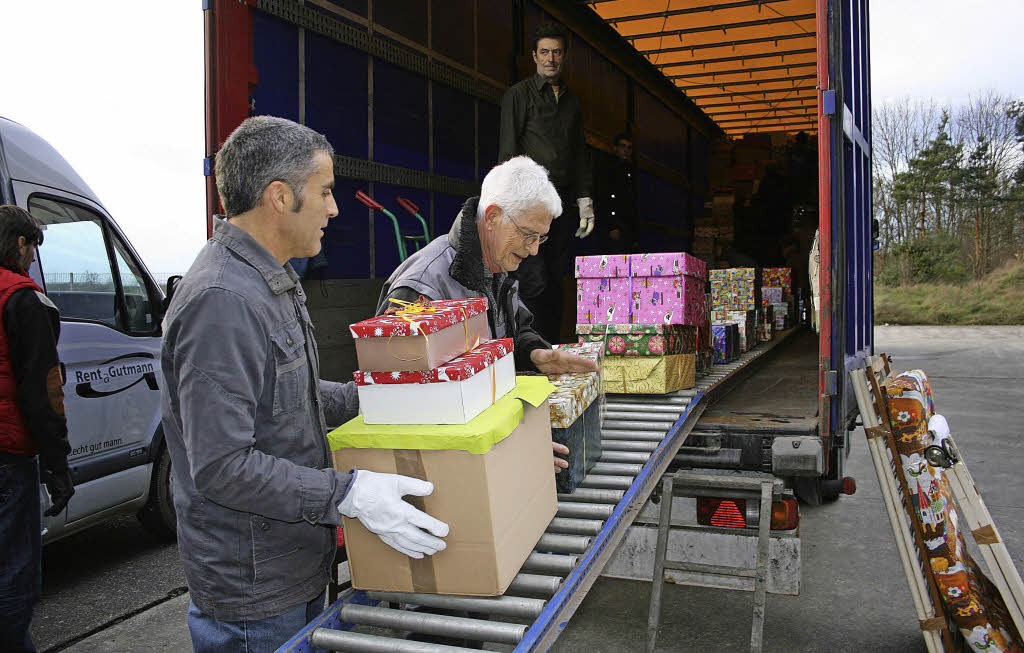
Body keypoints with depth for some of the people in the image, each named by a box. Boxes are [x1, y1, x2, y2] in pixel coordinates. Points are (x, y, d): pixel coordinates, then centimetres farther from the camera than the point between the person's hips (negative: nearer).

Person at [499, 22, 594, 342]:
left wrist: (584, 200, 15)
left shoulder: (571, 100, 21)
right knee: (535, 281, -14)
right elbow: (508, 151, -3)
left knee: (555, 281, 5)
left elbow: (580, 154, 23)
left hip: (562, 200, 6)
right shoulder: (519, 94, 4)